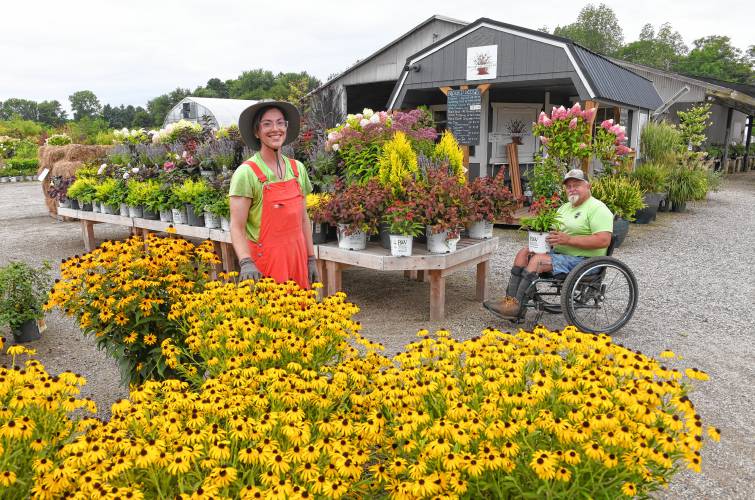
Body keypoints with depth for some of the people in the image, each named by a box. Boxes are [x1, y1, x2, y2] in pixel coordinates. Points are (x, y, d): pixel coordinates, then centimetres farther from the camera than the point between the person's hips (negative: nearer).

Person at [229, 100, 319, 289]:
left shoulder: (298, 169, 6)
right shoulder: (246, 173, -10)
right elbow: (237, 227, -12)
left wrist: (311, 259, 9)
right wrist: (246, 262, -27)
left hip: (297, 259, 5)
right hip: (264, 263, -4)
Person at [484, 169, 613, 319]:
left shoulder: (597, 208, -10)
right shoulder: (564, 207, 19)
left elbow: (604, 240, -22)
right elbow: (553, 231, 23)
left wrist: (568, 239, -25)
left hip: (583, 260, -9)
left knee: (537, 260, -25)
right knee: (524, 253, -4)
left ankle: (515, 307, -23)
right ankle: (510, 299, -14)